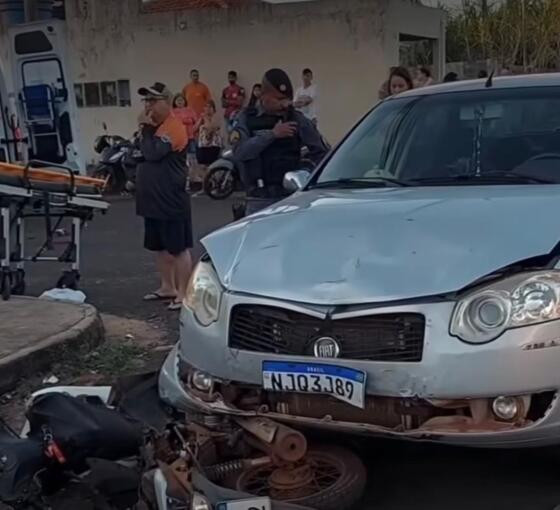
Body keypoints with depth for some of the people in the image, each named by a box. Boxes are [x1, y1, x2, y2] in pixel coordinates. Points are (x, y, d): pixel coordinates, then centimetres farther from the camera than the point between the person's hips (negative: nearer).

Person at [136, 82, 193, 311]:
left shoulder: (173, 127, -14)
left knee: (179, 248, -3)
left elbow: (153, 153, -24)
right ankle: (168, 287, 28)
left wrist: (146, 129, -14)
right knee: (160, 247, 17)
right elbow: (142, 153, 23)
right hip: (152, 199, 10)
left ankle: (183, 293, 2)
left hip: (171, 200, -10)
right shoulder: (154, 126, 16)